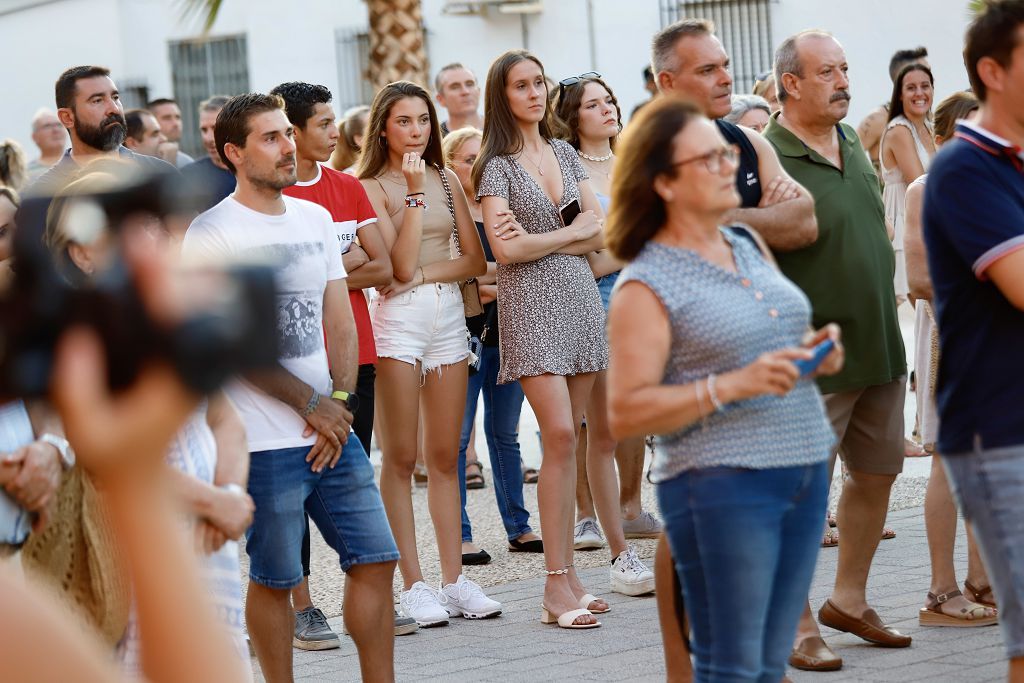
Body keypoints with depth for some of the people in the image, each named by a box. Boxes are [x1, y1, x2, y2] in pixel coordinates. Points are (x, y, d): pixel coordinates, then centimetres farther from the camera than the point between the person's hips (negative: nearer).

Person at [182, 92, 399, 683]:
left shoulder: (315, 218, 13)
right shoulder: (212, 233, -8)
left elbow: (341, 322, 12)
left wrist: (339, 402, -3)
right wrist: (312, 405, -10)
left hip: (332, 432, 6)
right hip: (265, 443, -6)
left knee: (376, 557, 5)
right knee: (274, 579, 2)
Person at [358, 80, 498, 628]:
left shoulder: (447, 180, 13)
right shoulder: (371, 187, -3)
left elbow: (475, 260, 8)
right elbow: (399, 265, -13)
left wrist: (426, 273, -8)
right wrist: (414, 194, -14)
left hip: (449, 316, 5)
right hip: (398, 320, -5)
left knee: (445, 456, 6)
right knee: (401, 459, -2)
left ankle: (454, 580, 9)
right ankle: (413, 585, 1)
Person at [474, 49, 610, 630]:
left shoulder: (566, 153, 14)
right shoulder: (497, 166, -2)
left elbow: (602, 231, 7)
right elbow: (506, 249, -12)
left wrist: (540, 242, -8)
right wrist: (572, 232, -2)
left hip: (579, 297, 5)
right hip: (531, 304, -5)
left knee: (568, 438, 3)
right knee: (560, 435, -13)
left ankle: (566, 571, 6)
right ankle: (558, 585, -11)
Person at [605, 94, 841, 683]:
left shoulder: (750, 246, 13)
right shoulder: (645, 286, -8)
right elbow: (625, 414, -13)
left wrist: (815, 351, 4)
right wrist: (734, 386, -22)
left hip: (806, 475, 7)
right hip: (723, 485, -7)